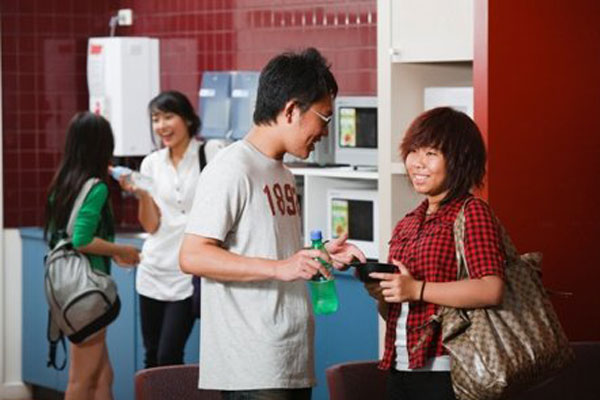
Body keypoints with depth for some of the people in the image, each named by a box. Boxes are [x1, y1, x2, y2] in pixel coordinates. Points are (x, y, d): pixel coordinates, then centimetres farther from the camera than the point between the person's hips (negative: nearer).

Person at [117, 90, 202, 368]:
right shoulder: (151, 163, 7)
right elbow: (151, 226, 4)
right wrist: (141, 194, -12)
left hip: (189, 270, -4)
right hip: (153, 271, 4)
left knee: (169, 358, -9)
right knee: (152, 358, 8)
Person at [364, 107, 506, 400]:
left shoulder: (471, 212, -6)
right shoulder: (406, 225, 14)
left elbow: (492, 290, -20)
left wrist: (416, 290, -18)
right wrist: (380, 294, 1)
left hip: (444, 372, -7)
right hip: (400, 371, 7)